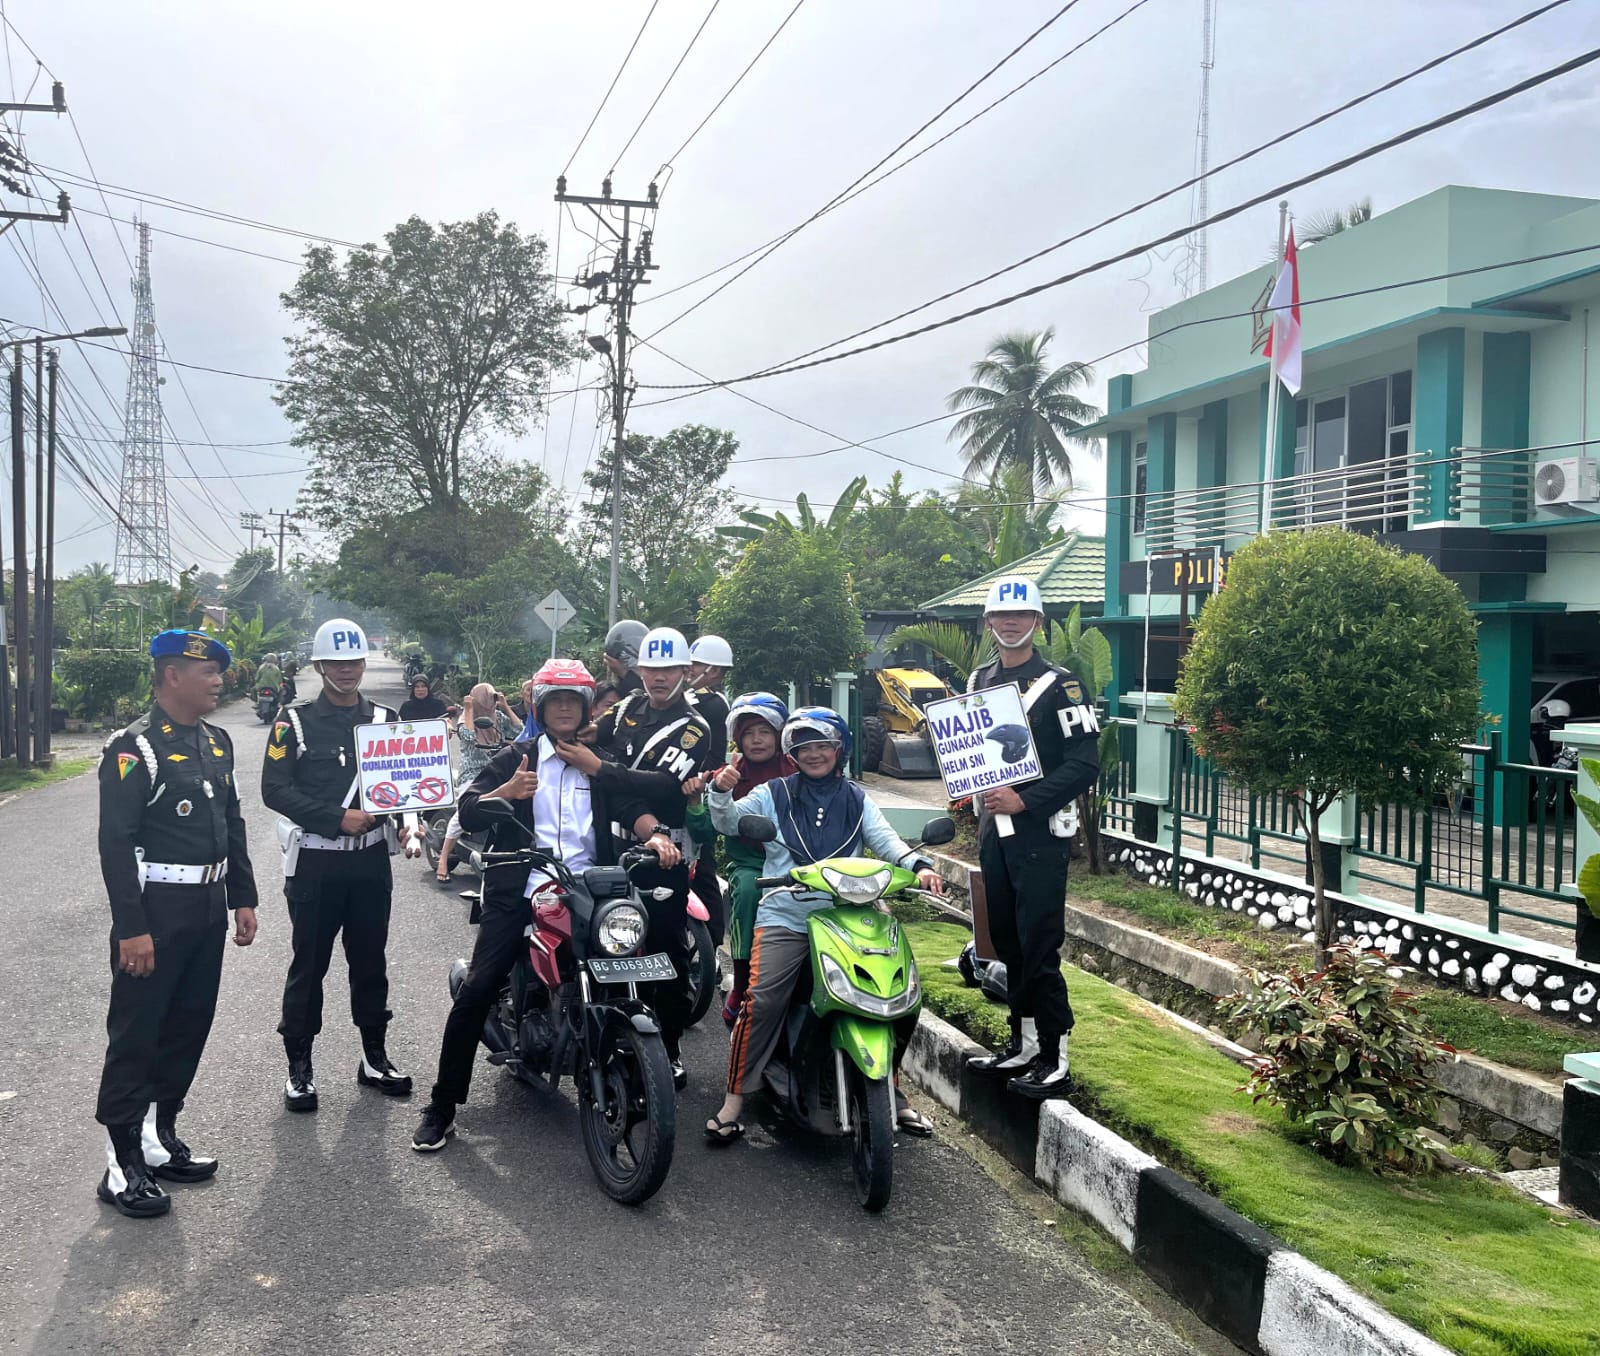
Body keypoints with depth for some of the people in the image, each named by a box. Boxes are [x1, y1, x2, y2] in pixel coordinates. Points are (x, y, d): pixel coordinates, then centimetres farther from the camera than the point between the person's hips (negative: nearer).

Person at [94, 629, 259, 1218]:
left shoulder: (217, 742, 10)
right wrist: (131, 928, -21)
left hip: (207, 909, 8)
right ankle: (122, 1164, 10)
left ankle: (158, 1140, 28)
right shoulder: (133, 748, -15)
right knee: (135, 1036, 1)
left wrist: (242, 899, 13)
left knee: (188, 1028, 15)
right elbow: (116, 843, -18)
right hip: (155, 910, -8)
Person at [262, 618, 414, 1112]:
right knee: (309, 964, 3)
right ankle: (299, 1067, 13)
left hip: (371, 858, 3)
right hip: (314, 861, -3)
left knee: (370, 960, 12)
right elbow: (275, 790, -9)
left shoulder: (385, 719, 9)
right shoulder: (295, 722, -1)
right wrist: (338, 819, -18)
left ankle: (375, 1057, 24)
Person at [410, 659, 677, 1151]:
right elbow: (468, 811, 1)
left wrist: (655, 834, -22)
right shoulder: (516, 757, 12)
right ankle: (442, 1105, -3)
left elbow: (632, 807, 0)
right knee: (477, 990, -11)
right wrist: (509, 791, -19)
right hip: (519, 893, -1)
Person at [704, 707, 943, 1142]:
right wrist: (720, 792, -18)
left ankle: (891, 1089, 13)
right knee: (760, 1001, -21)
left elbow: (885, 840, 2)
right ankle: (734, 1098, -9)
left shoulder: (856, 799, 15)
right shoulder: (773, 794, 11)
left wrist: (919, 866, -19)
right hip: (784, 918, -2)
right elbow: (728, 822, 4)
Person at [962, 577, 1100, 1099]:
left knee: (1039, 945, -7)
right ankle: (1023, 1044, 24)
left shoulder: (1059, 684, -7)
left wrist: (1024, 800, -20)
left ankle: (1054, 1060, 1)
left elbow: (1085, 763, -13)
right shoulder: (978, 681, 13)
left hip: (1041, 831, -7)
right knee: (1007, 942, 12)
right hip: (993, 828, 7)